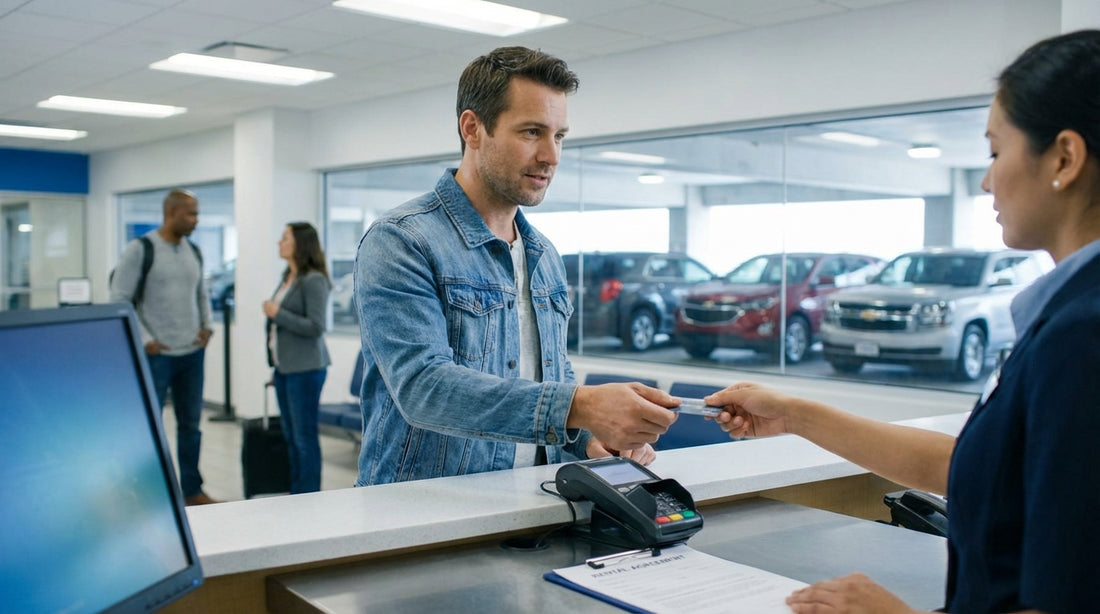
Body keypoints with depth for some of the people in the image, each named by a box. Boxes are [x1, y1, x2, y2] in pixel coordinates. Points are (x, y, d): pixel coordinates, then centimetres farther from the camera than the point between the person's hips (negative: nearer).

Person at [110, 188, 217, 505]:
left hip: (193, 352, 6)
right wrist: (144, 340, -13)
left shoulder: (194, 251, 10)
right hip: (157, 354, -6)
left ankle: (192, 490, 23)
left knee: (191, 424, 12)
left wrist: (206, 327, 8)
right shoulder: (139, 249, -9)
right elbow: (119, 300, -10)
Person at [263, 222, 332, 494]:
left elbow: (315, 327, -19)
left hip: (305, 368, -9)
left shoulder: (314, 280, -14)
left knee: (304, 435, -2)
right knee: (291, 434, 13)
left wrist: (277, 313, -16)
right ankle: (296, 494, 22)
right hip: (283, 367, 9)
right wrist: (275, 364, 19)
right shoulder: (287, 277, 12)